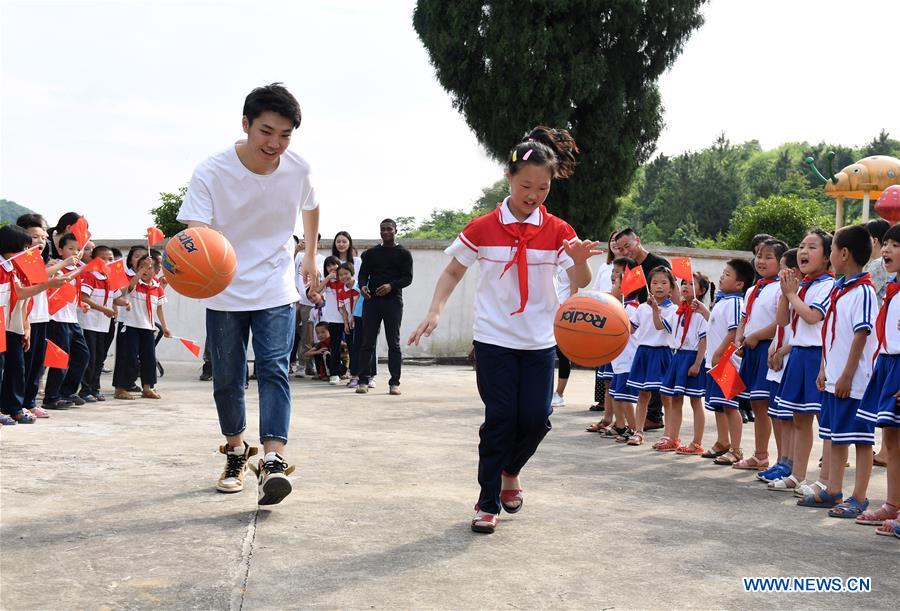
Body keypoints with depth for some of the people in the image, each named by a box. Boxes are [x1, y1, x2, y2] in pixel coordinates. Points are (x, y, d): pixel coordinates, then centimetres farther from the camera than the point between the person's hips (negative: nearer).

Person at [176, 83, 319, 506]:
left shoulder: (297, 170, -11)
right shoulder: (210, 173, -20)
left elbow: (310, 209, 12)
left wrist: (310, 257, 17)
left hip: (276, 292, 1)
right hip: (224, 293, 0)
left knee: (274, 370, -15)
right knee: (227, 379, 9)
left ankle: (273, 461, -22)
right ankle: (236, 453, 30)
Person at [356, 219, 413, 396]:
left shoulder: (403, 254, 7)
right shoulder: (371, 253, 15)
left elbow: (408, 278, 0)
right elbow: (363, 274, 10)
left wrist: (391, 285, -18)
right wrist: (362, 286, -13)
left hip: (393, 301, -2)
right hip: (371, 300, 2)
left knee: (394, 343, 0)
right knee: (367, 342, 0)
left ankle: (394, 382, 3)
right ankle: (363, 381, 3)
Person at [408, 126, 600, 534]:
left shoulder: (558, 231, -3)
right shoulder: (483, 229, -5)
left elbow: (580, 284, -9)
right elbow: (453, 271, 5)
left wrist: (580, 262, -32)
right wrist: (435, 311, -9)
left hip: (539, 340, 2)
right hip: (493, 338, -2)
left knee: (536, 418, 0)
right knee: (500, 418, -4)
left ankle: (510, 472, 31)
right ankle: (488, 503, 9)